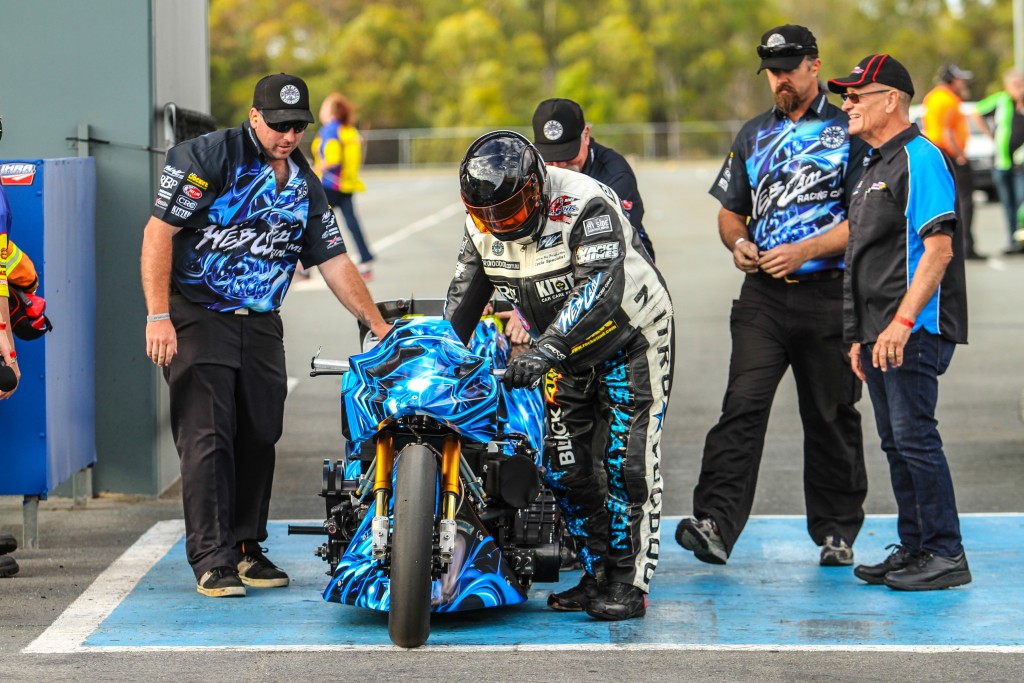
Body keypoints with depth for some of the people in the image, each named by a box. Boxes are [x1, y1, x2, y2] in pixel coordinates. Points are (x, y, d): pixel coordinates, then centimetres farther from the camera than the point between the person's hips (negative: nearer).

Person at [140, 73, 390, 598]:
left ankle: (246, 548, 19)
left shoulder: (305, 184, 11)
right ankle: (211, 559, -10)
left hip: (261, 324, 6)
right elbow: (159, 232, -13)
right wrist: (158, 317, -20)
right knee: (207, 437, -11)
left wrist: (379, 326, 10)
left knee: (259, 440, 7)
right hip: (197, 315, -6)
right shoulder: (206, 157, -9)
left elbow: (334, 261, 15)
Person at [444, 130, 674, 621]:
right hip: (561, 348, 7)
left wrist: (547, 347, -50)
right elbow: (464, 297, 5)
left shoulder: (584, 206, -30)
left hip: (631, 337, -7)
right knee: (563, 467, 3)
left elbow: (602, 290, -41)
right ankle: (597, 573, 14)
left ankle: (630, 584, -7)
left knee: (628, 463, -11)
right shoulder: (482, 225, -7)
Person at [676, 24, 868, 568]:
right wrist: (738, 243, -1)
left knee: (830, 417, 6)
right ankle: (715, 524, -20)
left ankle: (836, 531, 19)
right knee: (742, 405, -11)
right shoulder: (754, 134, 16)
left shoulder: (849, 132, 0)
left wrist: (804, 251, -18)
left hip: (828, 293, -3)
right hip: (763, 295, 3)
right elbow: (730, 210, 21)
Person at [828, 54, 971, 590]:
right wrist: (861, 336, 20)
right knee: (896, 444, 11)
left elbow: (939, 248, -19)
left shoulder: (920, 158, -10)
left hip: (914, 331, -10)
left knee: (915, 438, -11)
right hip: (881, 332, 10)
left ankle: (946, 554, -5)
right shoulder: (874, 168, 21)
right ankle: (913, 549, 17)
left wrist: (903, 320, -25)